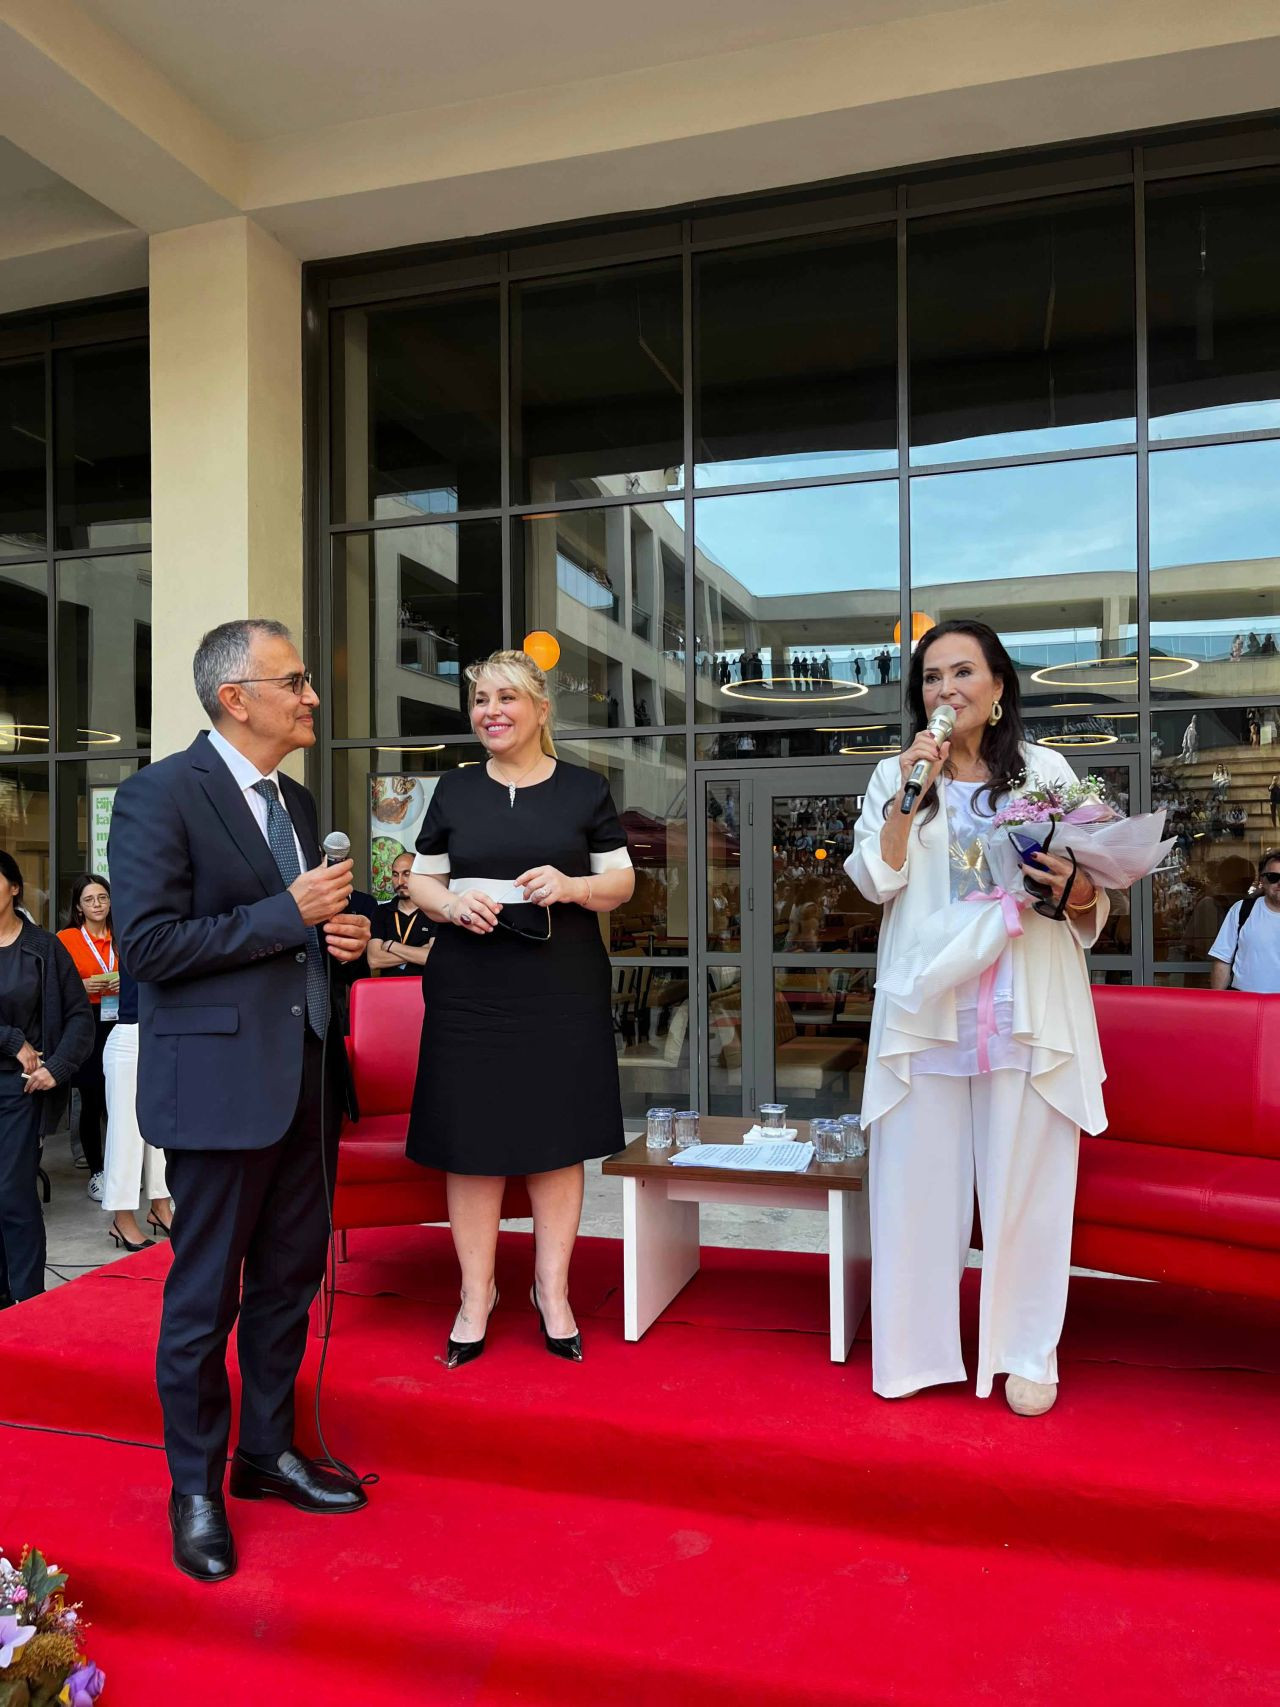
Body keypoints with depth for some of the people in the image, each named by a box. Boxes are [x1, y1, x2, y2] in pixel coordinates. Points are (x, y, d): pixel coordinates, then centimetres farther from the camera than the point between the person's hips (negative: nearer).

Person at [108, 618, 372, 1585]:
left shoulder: (296, 802, 14)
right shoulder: (163, 795, -11)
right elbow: (146, 943, -19)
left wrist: (343, 934, 2)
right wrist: (289, 914, -20)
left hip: (305, 1076, 8)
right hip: (219, 1079, -7)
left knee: (290, 1277, 16)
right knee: (206, 1293, 7)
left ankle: (268, 1453, 34)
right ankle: (197, 1490, 25)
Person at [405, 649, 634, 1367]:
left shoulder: (585, 789, 6)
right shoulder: (455, 790, 9)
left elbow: (622, 882, 6)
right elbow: (421, 880, 11)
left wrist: (571, 887, -14)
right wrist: (453, 905, -11)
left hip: (564, 988, -1)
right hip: (470, 989, 1)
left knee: (558, 1136, 5)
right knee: (471, 1139, 3)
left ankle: (552, 1290, 20)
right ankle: (477, 1293, 19)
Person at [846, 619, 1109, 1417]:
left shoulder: (1046, 769, 6)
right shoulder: (894, 776, 10)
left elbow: (1093, 899, 8)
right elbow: (877, 880, -2)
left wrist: (1079, 892, -15)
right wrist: (912, 789, -10)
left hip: (1028, 1014, -1)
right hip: (926, 1012, 1)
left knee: (1026, 1184, 5)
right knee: (919, 1180, 6)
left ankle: (1028, 1353, 22)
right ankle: (917, 1349, 22)